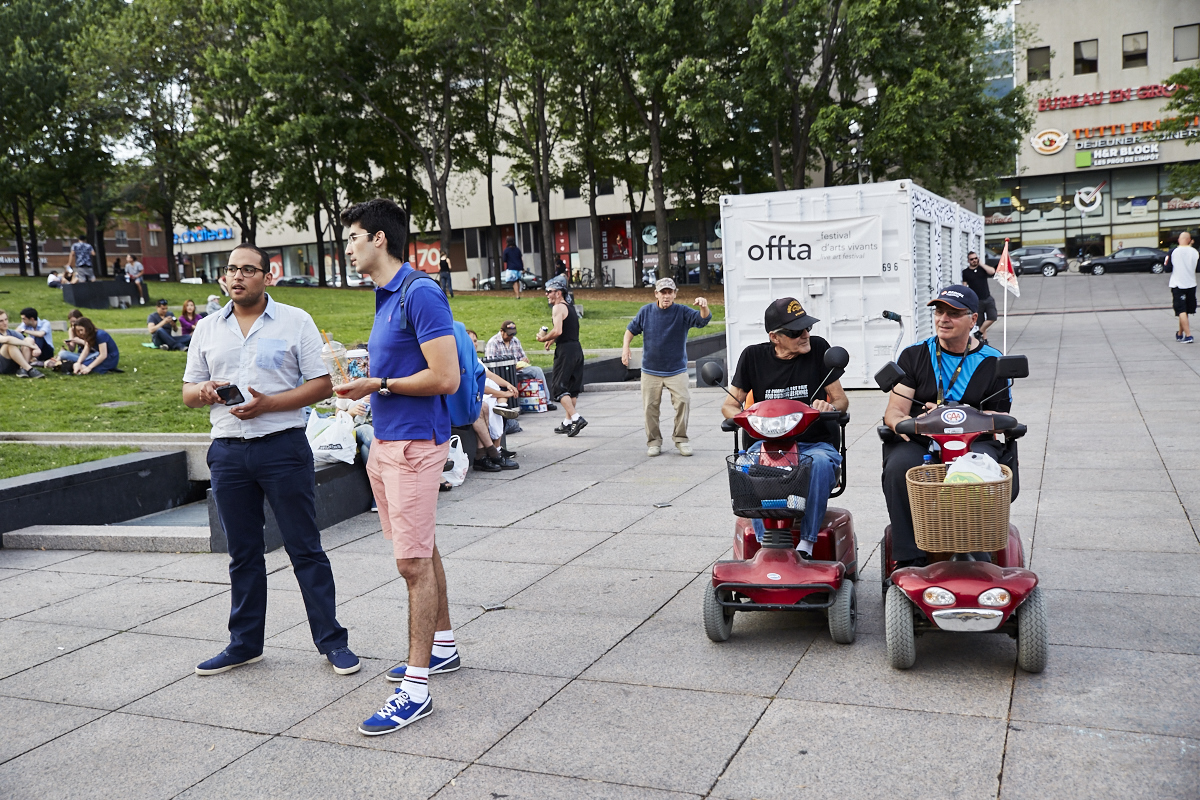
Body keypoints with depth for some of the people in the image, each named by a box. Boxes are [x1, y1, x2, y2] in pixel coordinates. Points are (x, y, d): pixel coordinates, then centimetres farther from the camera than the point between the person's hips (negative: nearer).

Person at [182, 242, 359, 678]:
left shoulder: (295, 321, 1)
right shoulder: (208, 328, 13)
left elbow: (322, 384, -4)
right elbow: (188, 392, 17)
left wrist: (269, 404, -16)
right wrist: (203, 392, -8)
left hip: (283, 446, -4)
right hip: (228, 451, 4)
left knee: (305, 548, 0)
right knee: (242, 554, 12)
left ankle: (332, 641, 9)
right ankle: (245, 643, 25)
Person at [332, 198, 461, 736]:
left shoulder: (420, 293, -16)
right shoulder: (385, 297, 14)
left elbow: (445, 377, -21)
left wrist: (378, 385, -14)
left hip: (414, 444, -10)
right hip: (387, 442, 10)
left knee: (414, 561, -6)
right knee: (422, 551, 18)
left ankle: (416, 687, 1)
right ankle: (441, 648, 32)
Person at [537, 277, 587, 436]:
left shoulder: (558, 307, -10)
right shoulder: (570, 307, 19)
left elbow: (558, 331, -22)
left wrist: (543, 338, -7)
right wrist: (552, 340, 16)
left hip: (565, 350, -9)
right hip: (577, 347, 9)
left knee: (559, 389, -6)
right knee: (571, 388, 14)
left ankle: (576, 418, -18)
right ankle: (568, 423, 20)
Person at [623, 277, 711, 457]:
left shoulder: (683, 312, -6)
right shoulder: (645, 311, 0)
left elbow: (703, 319, -19)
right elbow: (632, 329, 12)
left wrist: (704, 307, -41)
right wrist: (625, 346, -4)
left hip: (677, 370, -1)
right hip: (650, 370, 2)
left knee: (683, 402, -13)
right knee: (650, 407, 3)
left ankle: (680, 438, 3)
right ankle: (654, 441, 16)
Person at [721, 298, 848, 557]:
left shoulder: (818, 348, 3)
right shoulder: (753, 356, 5)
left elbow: (841, 399, 6)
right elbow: (729, 404, 9)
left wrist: (829, 406, -19)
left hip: (816, 443, 0)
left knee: (820, 463, -37)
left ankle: (806, 544, -30)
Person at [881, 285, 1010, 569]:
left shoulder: (992, 362, 9)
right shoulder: (913, 356, 11)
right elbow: (893, 412, 5)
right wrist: (902, 423, -21)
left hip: (972, 442, 0)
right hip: (917, 443, 1)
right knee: (899, 466, -33)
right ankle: (909, 559, -27)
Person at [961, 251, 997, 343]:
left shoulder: (983, 268, 7)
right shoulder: (966, 272, 2)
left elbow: (992, 271, -14)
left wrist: (981, 264, -9)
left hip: (988, 299, 2)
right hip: (977, 301, -1)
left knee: (993, 317, -15)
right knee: (981, 322, 4)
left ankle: (980, 332, 2)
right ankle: (984, 340, 15)